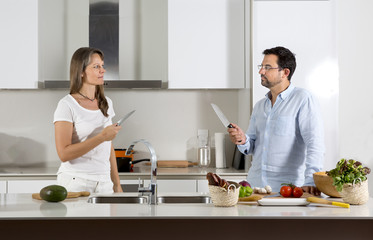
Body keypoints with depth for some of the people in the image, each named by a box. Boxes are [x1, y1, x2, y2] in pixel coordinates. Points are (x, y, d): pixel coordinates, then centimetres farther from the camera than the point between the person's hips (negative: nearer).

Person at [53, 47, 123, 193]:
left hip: (104, 182, 5)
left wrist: (117, 184, 14)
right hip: (75, 181, -5)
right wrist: (102, 136, -20)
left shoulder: (106, 103, 11)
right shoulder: (67, 105, -9)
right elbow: (64, 154, -17)